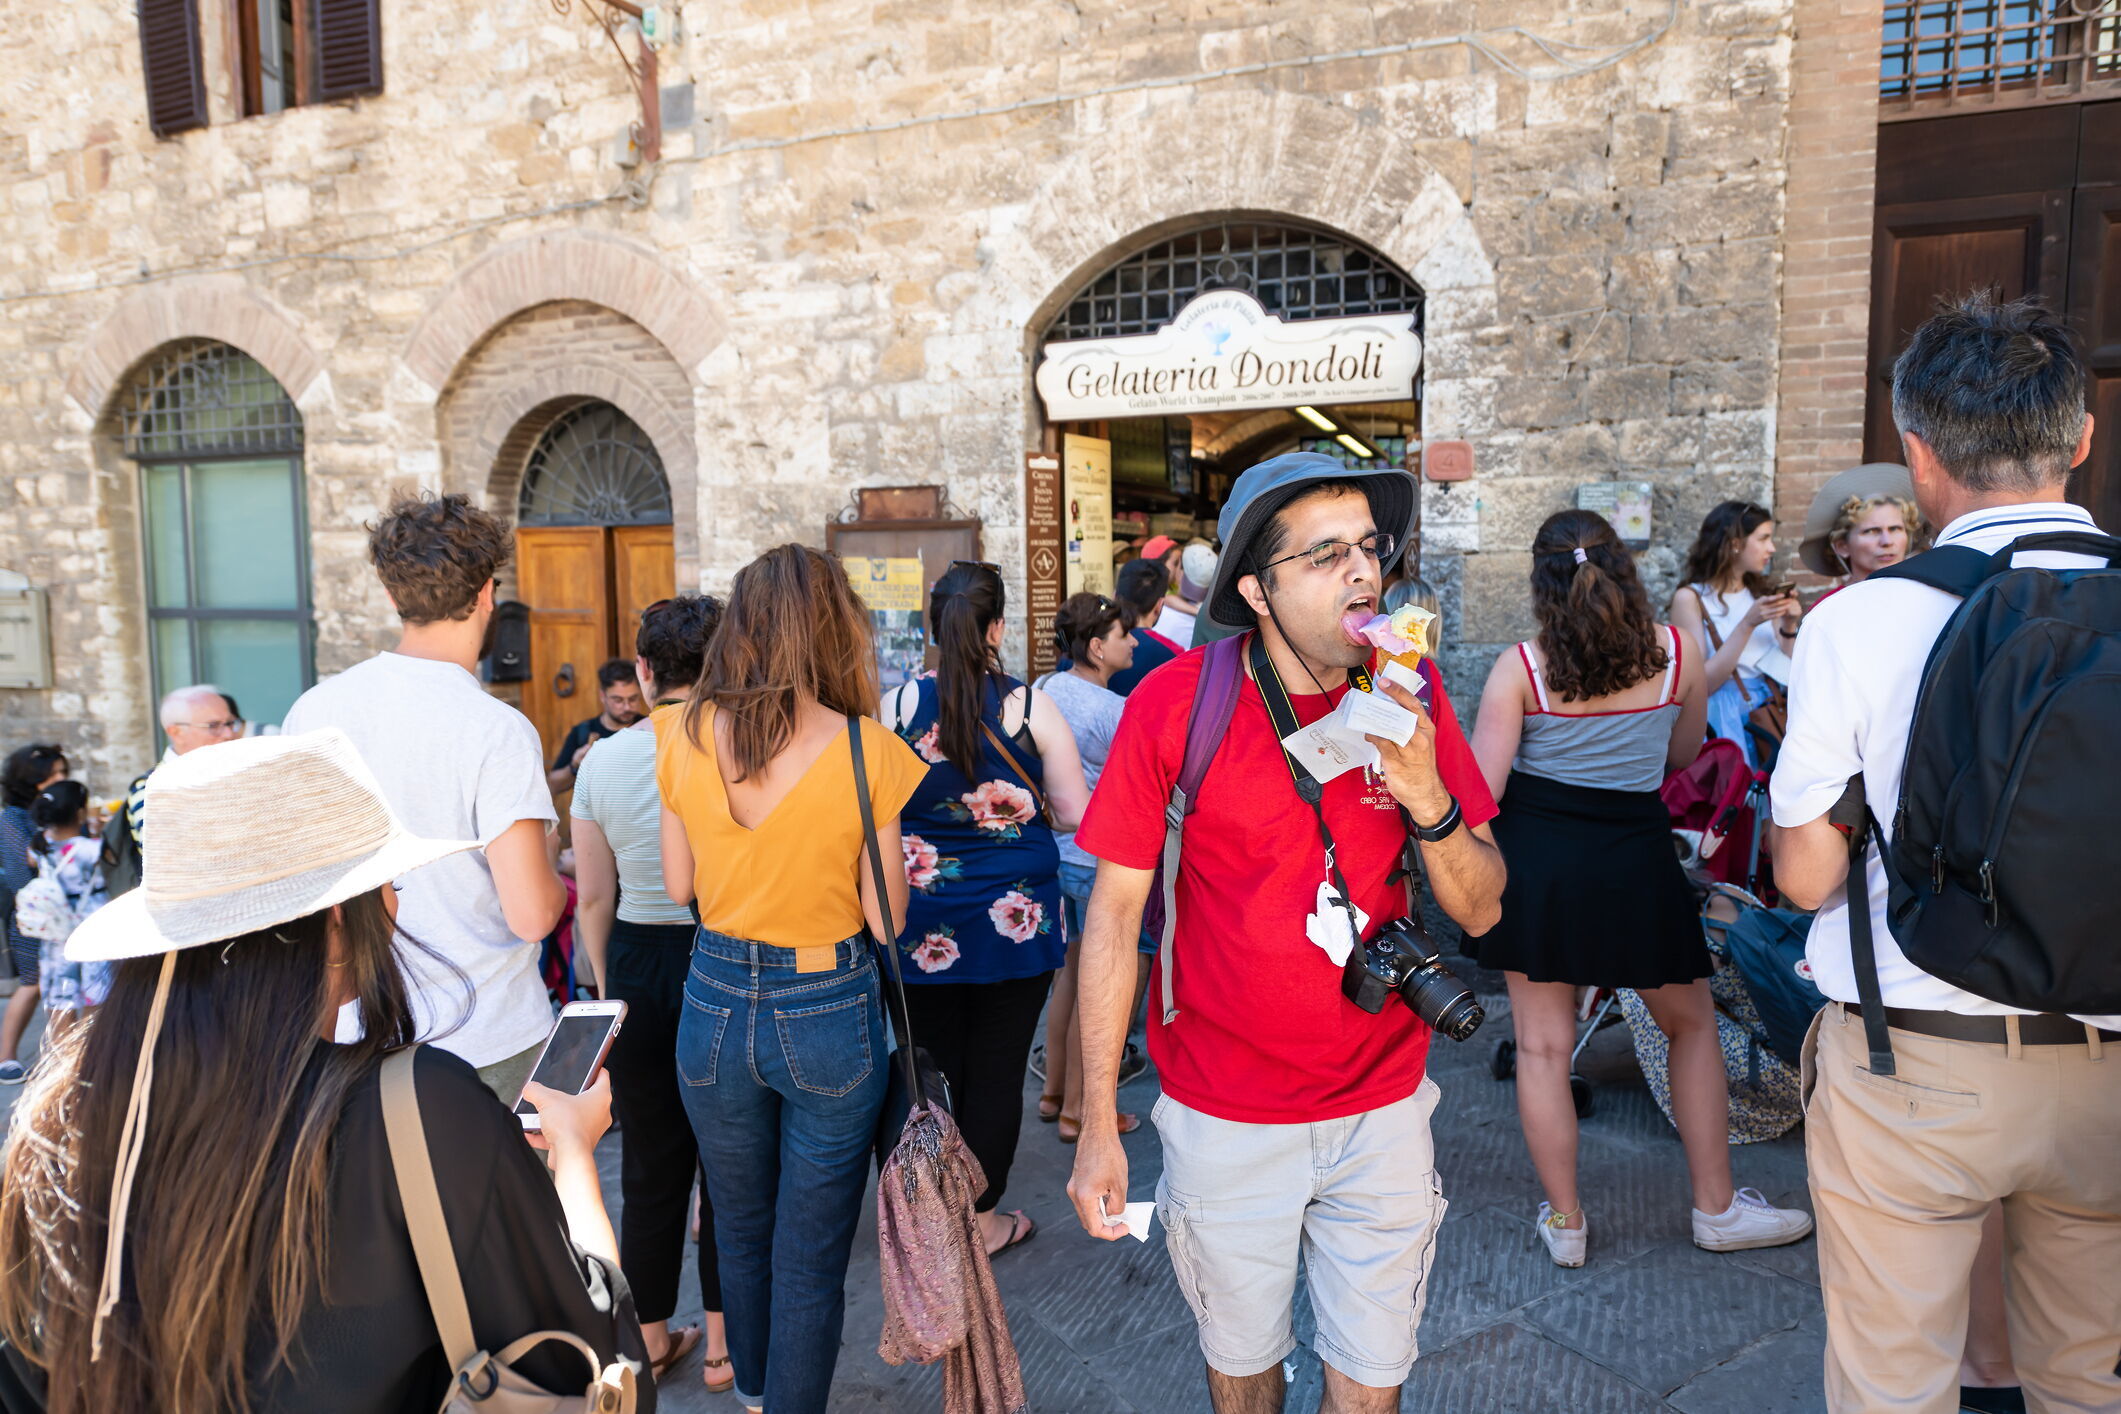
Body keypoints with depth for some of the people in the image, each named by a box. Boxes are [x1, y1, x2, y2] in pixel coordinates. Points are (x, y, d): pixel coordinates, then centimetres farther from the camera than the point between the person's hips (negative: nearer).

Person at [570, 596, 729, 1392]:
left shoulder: (602, 760, -4)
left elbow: (593, 898, 2)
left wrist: (608, 987, 16)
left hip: (637, 968, 3)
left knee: (650, 1163, 17)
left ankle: (653, 1341, 33)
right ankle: (724, 1347, 26)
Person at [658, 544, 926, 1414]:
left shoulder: (684, 735, -8)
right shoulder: (865, 750, -16)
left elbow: (679, 886, 3)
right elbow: (885, 919, -10)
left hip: (716, 1003, 4)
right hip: (828, 1012, -4)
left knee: (741, 1234, 27)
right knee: (810, 1260, 12)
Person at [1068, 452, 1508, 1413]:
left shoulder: (1405, 692, -7)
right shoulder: (1175, 704, -16)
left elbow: (1479, 911, -3)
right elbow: (1114, 911, -10)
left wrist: (1428, 798, -24)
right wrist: (1097, 1127, -8)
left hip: (1381, 1107, 2)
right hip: (1224, 1117, -1)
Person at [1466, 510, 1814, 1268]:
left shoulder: (1519, 667, -10)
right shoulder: (1677, 651, -3)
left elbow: (1480, 788, -11)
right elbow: (1682, 755, 13)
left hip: (1536, 856, -1)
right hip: (1635, 858, 1)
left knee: (1542, 1045, 11)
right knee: (1692, 1025, 22)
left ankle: (1564, 1220, 23)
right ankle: (1717, 1207, 32)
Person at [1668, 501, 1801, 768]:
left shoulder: (1759, 592, 13)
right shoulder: (1690, 598, -4)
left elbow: (1787, 667, 14)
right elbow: (1700, 684, -12)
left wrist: (1788, 626, -3)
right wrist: (1748, 624, -17)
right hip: (1726, 723, -5)